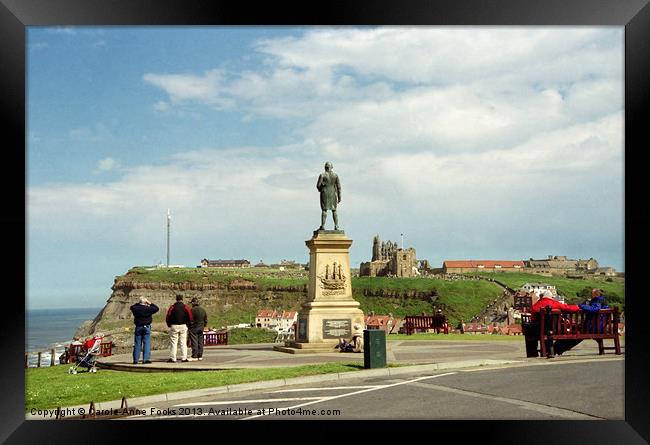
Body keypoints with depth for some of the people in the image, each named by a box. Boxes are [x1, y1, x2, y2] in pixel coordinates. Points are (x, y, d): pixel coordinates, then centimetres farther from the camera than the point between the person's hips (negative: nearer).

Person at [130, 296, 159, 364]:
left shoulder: (136, 308, -3)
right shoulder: (148, 309, -9)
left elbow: (131, 307, 20)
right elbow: (156, 308, 5)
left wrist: (138, 303, 16)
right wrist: (150, 303, 8)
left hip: (138, 327, 2)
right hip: (147, 327, -2)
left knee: (137, 344, 7)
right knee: (147, 343, 0)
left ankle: (136, 359, 9)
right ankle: (146, 359, -6)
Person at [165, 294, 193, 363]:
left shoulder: (172, 307, -2)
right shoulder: (185, 307, 1)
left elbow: (168, 317, -4)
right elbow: (190, 317, -2)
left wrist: (169, 325, 10)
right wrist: (188, 325, 11)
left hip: (174, 326, -1)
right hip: (183, 326, 1)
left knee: (173, 342, 1)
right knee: (183, 342, 4)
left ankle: (172, 358, -1)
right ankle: (184, 358, 2)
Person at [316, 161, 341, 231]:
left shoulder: (322, 175, -6)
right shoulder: (335, 175, 1)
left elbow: (318, 185, -8)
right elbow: (338, 186, 0)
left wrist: (320, 190, 15)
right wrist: (339, 197, 5)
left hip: (324, 194, -2)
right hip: (333, 194, 3)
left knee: (324, 210, -2)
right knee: (334, 210, 9)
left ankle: (322, 226, -9)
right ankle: (336, 226, 1)